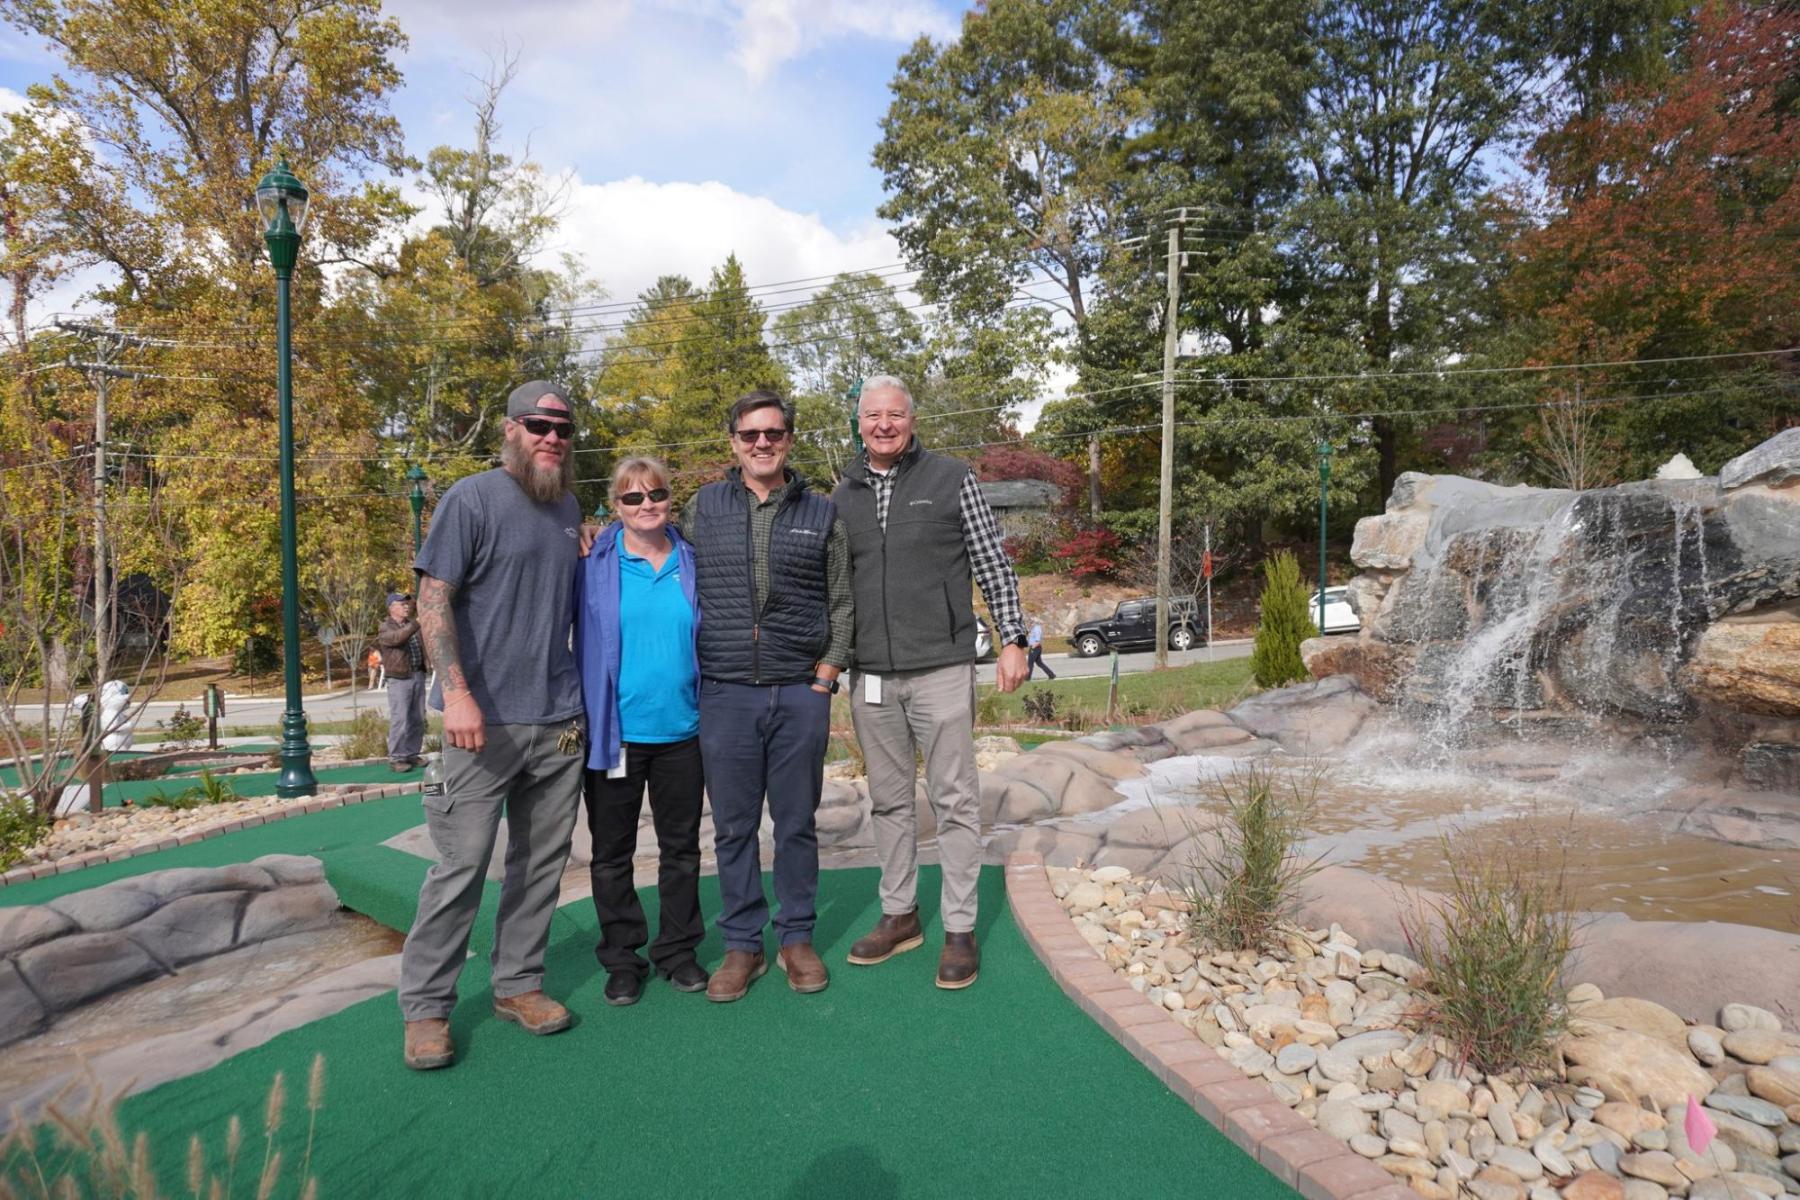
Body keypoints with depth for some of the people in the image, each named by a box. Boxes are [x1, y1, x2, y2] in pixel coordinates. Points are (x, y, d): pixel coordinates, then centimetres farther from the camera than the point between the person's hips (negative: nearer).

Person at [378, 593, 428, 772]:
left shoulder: (413, 623, 16)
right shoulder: (386, 628, -6)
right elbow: (398, 637, -27)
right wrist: (417, 623, -38)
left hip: (418, 675, 6)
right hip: (399, 679, -6)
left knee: (417, 719, 8)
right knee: (400, 720, -9)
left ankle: (412, 754, 16)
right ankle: (395, 758, -3)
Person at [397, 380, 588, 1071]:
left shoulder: (569, 509, 14)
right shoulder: (472, 499, -5)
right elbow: (432, 599, -11)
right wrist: (456, 691, -20)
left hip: (560, 721, 6)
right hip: (485, 721, -6)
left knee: (541, 862, 11)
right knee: (462, 865, -1)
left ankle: (518, 984, 26)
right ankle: (425, 1007, 14)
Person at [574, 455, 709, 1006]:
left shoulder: (692, 563, 5)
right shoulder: (596, 566, -3)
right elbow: (569, 635, -1)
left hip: (681, 732, 2)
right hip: (616, 733, -2)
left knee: (681, 848, 13)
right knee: (612, 853, 9)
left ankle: (678, 950, 28)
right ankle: (621, 957, 25)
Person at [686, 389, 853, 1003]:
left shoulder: (822, 513, 7)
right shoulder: (704, 507, 7)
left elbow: (842, 601, 8)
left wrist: (829, 666, 0)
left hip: (801, 693, 0)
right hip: (724, 693, 0)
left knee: (797, 823, 8)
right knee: (733, 826, 7)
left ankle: (797, 939, 23)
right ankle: (742, 945, 20)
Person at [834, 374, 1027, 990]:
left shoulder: (952, 479, -1)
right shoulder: (843, 496, 9)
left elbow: (993, 564, 0)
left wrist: (1012, 639, -6)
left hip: (941, 669, -4)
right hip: (870, 676, 4)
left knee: (955, 801, 2)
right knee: (888, 800, 13)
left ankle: (960, 929, 13)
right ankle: (899, 915, 28)